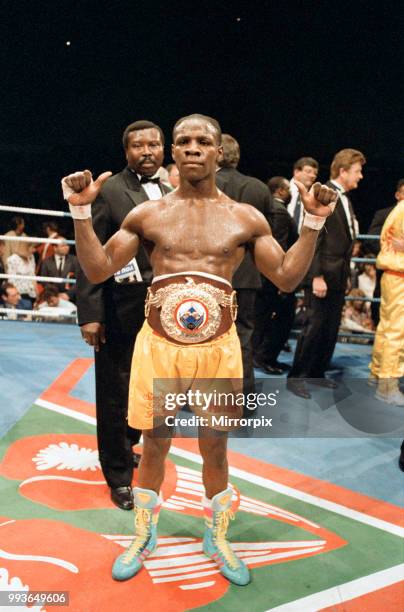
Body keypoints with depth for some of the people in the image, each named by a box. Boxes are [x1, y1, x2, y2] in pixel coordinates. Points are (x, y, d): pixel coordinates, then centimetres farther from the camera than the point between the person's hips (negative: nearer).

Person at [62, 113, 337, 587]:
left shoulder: (246, 218, 2)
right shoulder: (147, 214, 2)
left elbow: (286, 278, 3)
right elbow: (97, 271, 1)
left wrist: (314, 221, -6)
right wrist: (81, 210, -9)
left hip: (218, 348, 0)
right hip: (157, 345, 0)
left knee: (215, 449, 15)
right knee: (153, 446, 15)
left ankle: (216, 538, 43)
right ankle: (144, 536, 43)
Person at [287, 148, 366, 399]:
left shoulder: (345, 199, 17)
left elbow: (346, 239, 17)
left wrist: (345, 274, 13)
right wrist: (317, 275, -20)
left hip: (339, 275, 9)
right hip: (322, 274, -8)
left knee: (331, 328, 11)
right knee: (315, 325, -5)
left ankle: (317, 372, 24)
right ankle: (296, 377, 7)